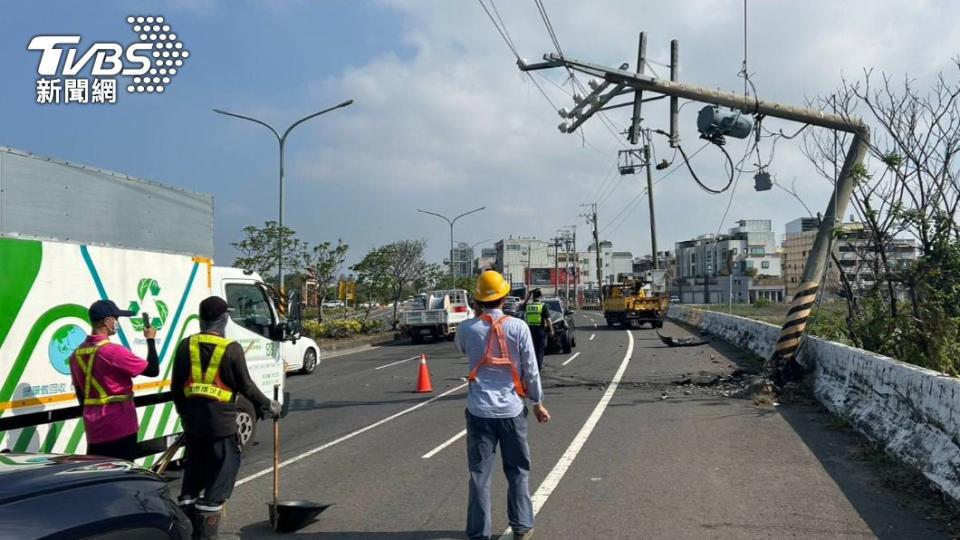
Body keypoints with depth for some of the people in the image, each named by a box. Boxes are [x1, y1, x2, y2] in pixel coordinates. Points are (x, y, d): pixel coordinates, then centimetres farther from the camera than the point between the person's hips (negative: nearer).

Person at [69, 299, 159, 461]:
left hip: (94, 428, 7)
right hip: (119, 426, -7)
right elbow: (153, 370, -14)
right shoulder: (113, 351, -18)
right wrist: (150, 340, -1)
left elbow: (79, 394, 15)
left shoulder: (77, 354, 7)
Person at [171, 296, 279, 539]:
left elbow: (176, 387, 10)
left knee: (193, 474, 19)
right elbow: (246, 387, -7)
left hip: (192, 422, 6)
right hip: (221, 423, -6)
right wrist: (268, 405, 8)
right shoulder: (231, 349, -11)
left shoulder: (186, 346, 4)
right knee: (219, 478, 5)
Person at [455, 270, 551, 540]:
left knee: (480, 473, 8)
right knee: (518, 470, 16)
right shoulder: (518, 327, -9)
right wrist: (537, 402, 9)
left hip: (480, 410, 0)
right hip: (511, 409, 0)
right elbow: (531, 370, -4)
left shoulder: (467, 328, -6)